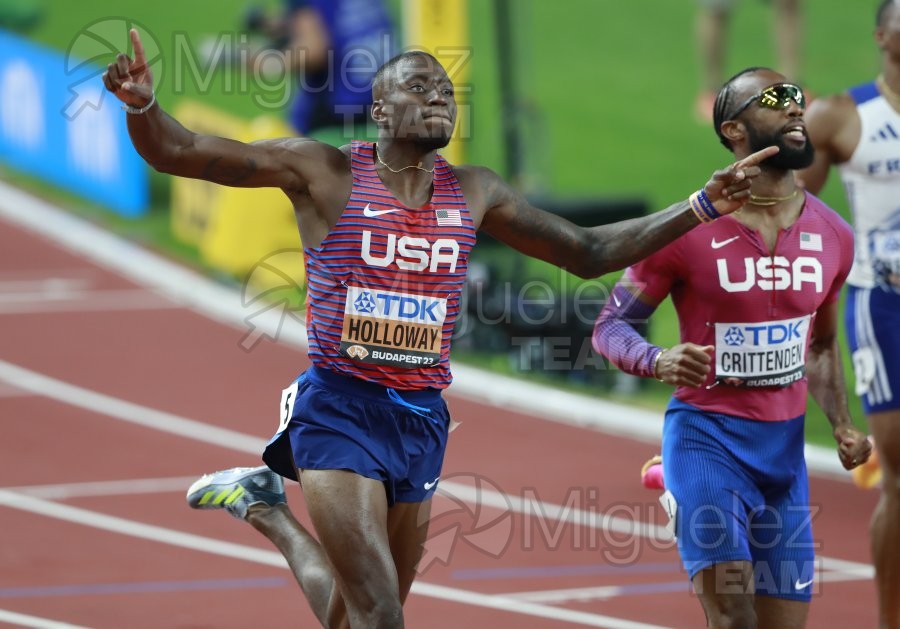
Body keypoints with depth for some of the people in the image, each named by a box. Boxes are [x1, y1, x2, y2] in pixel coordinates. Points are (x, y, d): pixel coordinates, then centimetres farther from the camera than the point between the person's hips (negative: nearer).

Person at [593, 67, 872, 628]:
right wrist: (659, 362, -27)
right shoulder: (689, 230, -11)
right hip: (708, 439, -6)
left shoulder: (833, 236, 5)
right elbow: (610, 328, -5)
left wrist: (842, 425, 4)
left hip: (786, 445, 6)